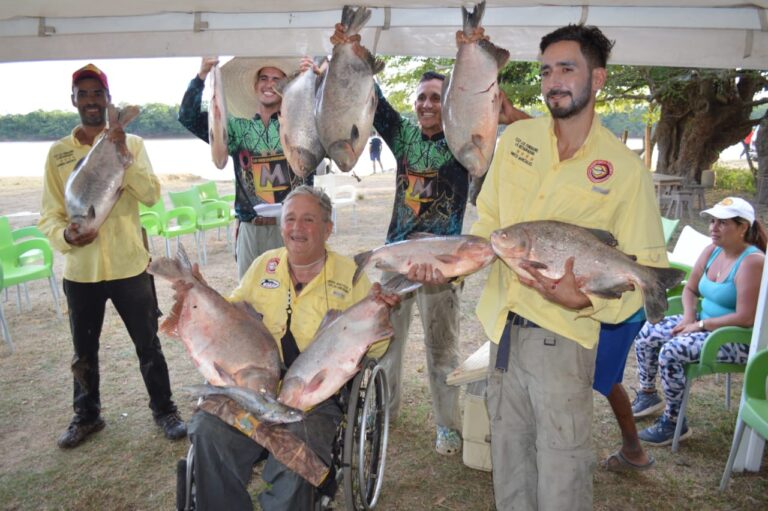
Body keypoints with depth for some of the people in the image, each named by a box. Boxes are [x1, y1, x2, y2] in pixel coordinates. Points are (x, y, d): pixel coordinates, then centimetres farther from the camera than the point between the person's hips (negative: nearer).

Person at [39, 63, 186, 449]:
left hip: (130, 265, -1)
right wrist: (65, 236, -18)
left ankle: (164, 410, 27)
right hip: (80, 269, 2)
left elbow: (151, 195, -12)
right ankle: (86, 416, 37)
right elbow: (49, 214, 2)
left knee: (148, 345, 8)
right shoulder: (58, 152, 3)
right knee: (84, 351, 16)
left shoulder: (131, 143, 1)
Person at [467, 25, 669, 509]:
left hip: (562, 333, -4)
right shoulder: (516, 138, 4)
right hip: (503, 324, 4)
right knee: (508, 453, 19)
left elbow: (648, 266, -5)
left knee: (561, 467, 6)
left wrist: (588, 300, -21)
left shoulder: (626, 168, -7)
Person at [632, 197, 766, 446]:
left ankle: (673, 423, -8)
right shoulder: (711, 251, 2)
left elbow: (745, 318, -28)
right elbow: (690, 289, 13)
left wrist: (700, 325, -20)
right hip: (704, 323, 9)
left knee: (671, 352, -27)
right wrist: (689, 316, -5)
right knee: (646, 334, 0)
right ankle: (648, 395, 20)